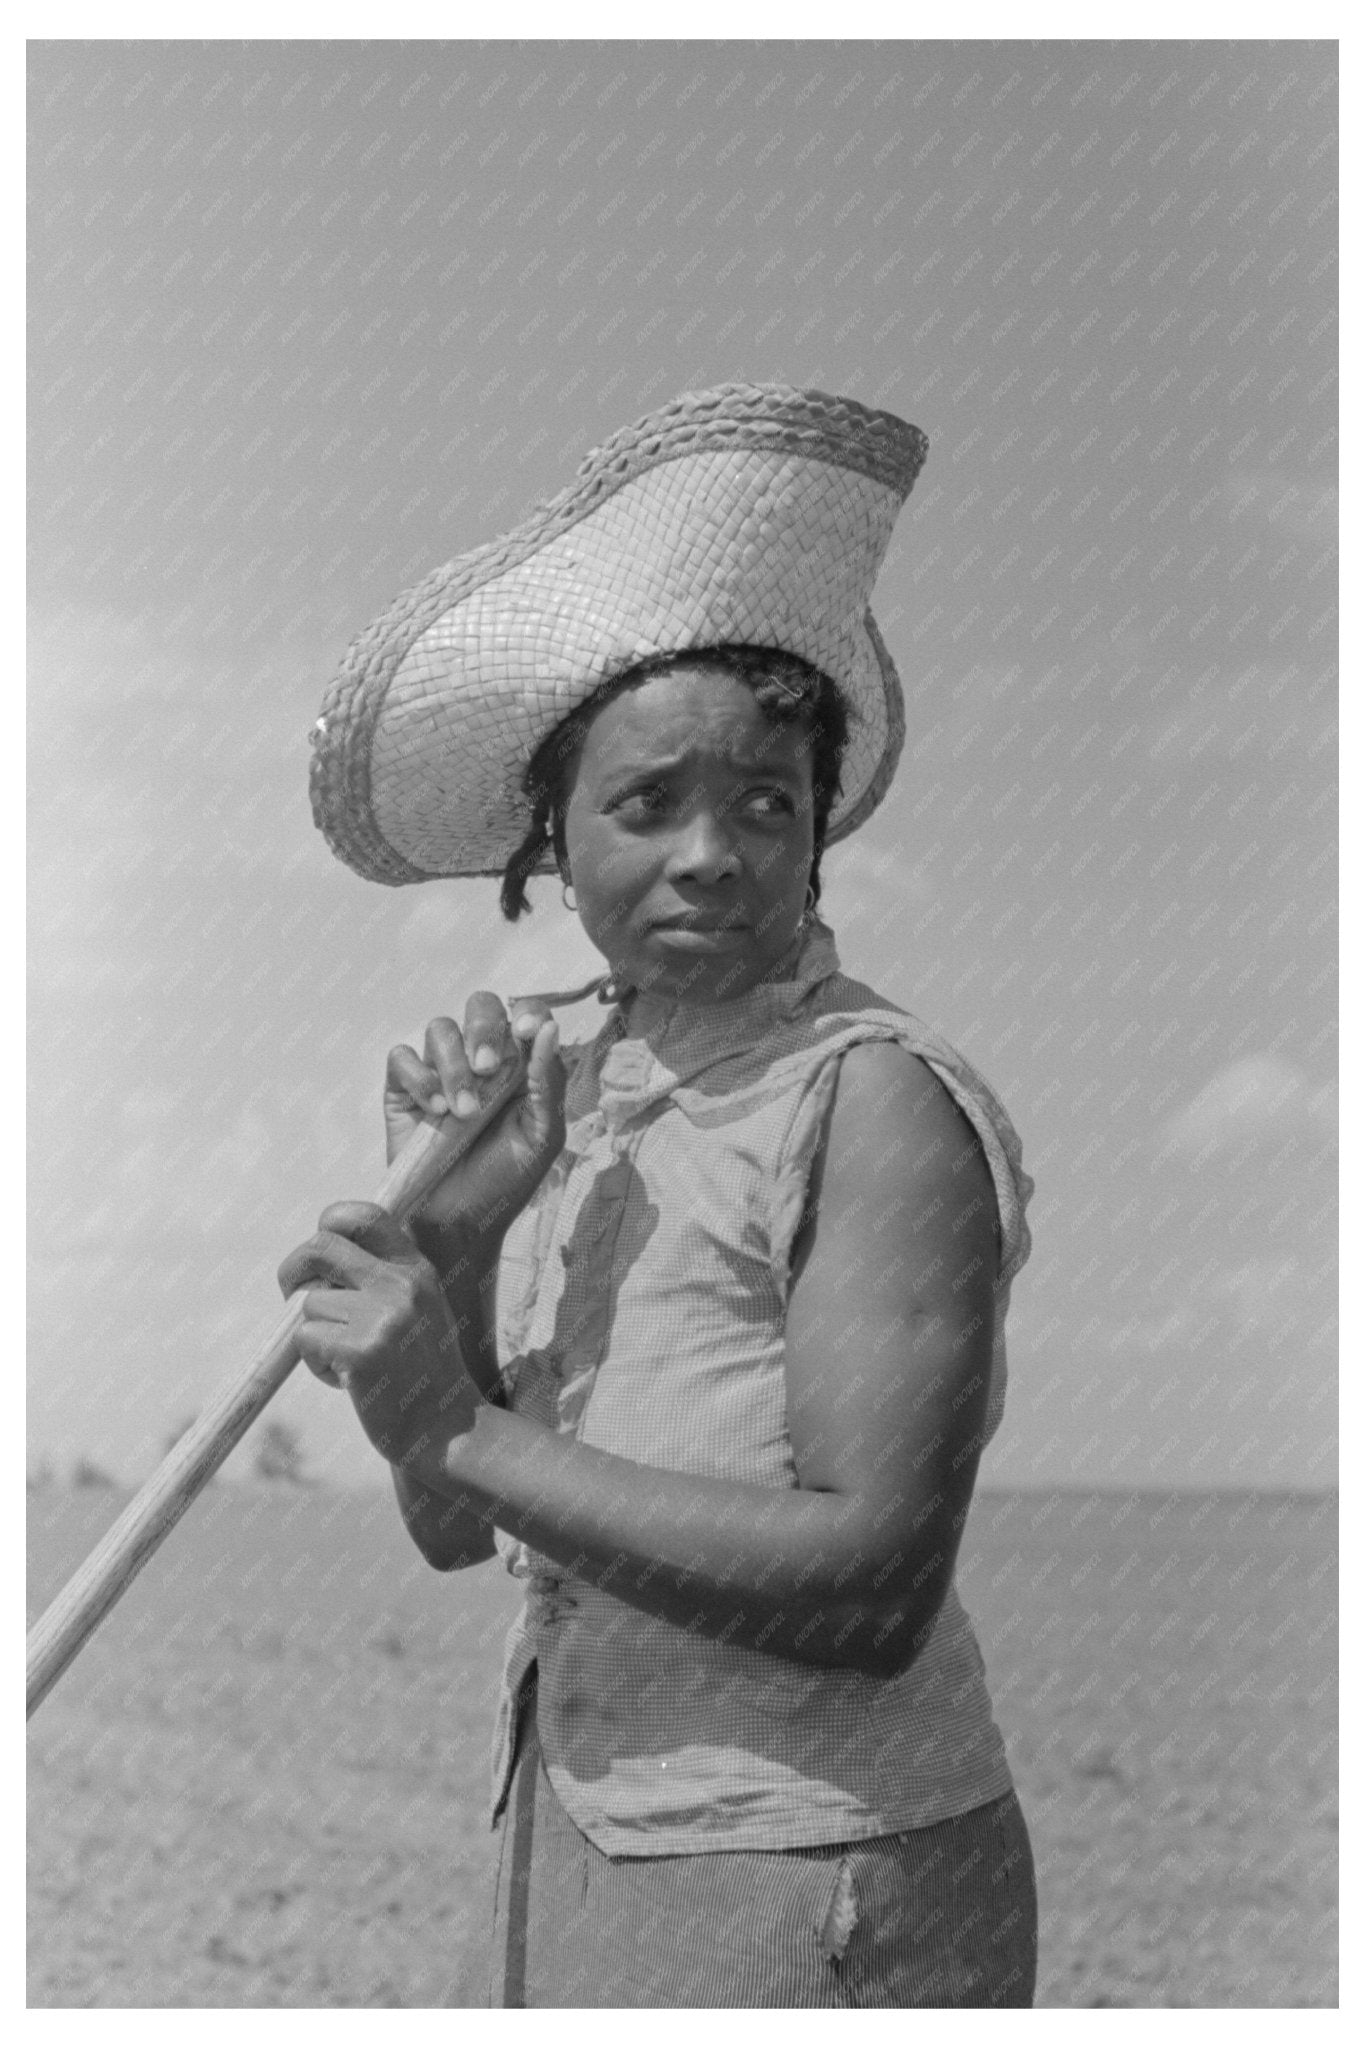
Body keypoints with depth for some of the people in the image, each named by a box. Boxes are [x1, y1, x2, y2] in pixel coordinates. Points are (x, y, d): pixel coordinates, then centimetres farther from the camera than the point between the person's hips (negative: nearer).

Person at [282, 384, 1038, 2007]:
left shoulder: (879, 1101, -17)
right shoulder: (579, 1090, 3)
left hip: (811, 1884, -6)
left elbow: (872, 1589, -25)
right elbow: (452, 1528, 3)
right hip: (579, 1822, 6)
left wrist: (466, 1433, -24)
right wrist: (451, 1231, -12)